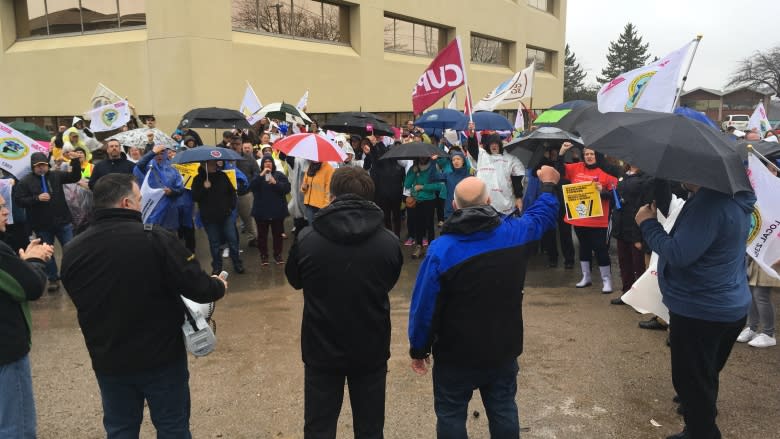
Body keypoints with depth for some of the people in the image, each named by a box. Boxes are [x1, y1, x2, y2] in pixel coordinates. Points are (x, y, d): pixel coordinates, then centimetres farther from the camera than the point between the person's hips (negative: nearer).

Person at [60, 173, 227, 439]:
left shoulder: (73, 251, -6)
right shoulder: (155, 240, -21)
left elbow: (82, 302, 9)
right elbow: (197, 288, -18)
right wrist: (218, 286, 5)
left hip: (108, 361, 4)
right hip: (161, 356, -4)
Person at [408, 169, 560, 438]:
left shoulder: (441, 249, -20)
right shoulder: (515, 233, -10)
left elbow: (425, 306, -15)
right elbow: (543, 214, 13)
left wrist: (418, 348, -1)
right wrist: (549, 185, 33)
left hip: (456, 353, -3)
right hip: (504, 348, 4)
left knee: (451, 415, 12)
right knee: (503, 410, 20)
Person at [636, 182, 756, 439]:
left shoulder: (709, 204, -29)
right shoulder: (734, 198, 5)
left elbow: (678, 254, -31)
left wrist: (648, 224, -18)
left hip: (699, 312, -10)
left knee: (692, 380, 6)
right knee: (705, 376, 29)